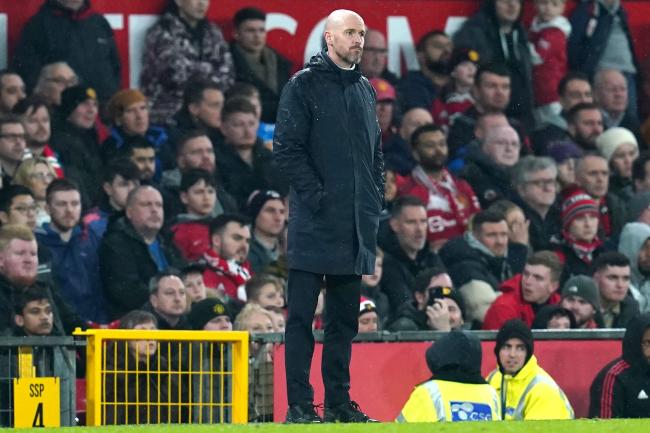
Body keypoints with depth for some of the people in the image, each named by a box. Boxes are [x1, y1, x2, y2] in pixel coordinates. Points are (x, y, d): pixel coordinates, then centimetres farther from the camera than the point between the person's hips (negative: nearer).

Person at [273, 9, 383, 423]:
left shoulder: (365, 90, 17)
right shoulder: (304, 86, -4)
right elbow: (287, 148, -11)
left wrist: (376, 198, 12)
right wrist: (316, 194, -15)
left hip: (357, 223, 7)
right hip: (315, 222, -7)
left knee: (345, 317, 10)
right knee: (302, 315, -4)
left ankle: (339, 400, 15)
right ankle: (299, 404, -5)